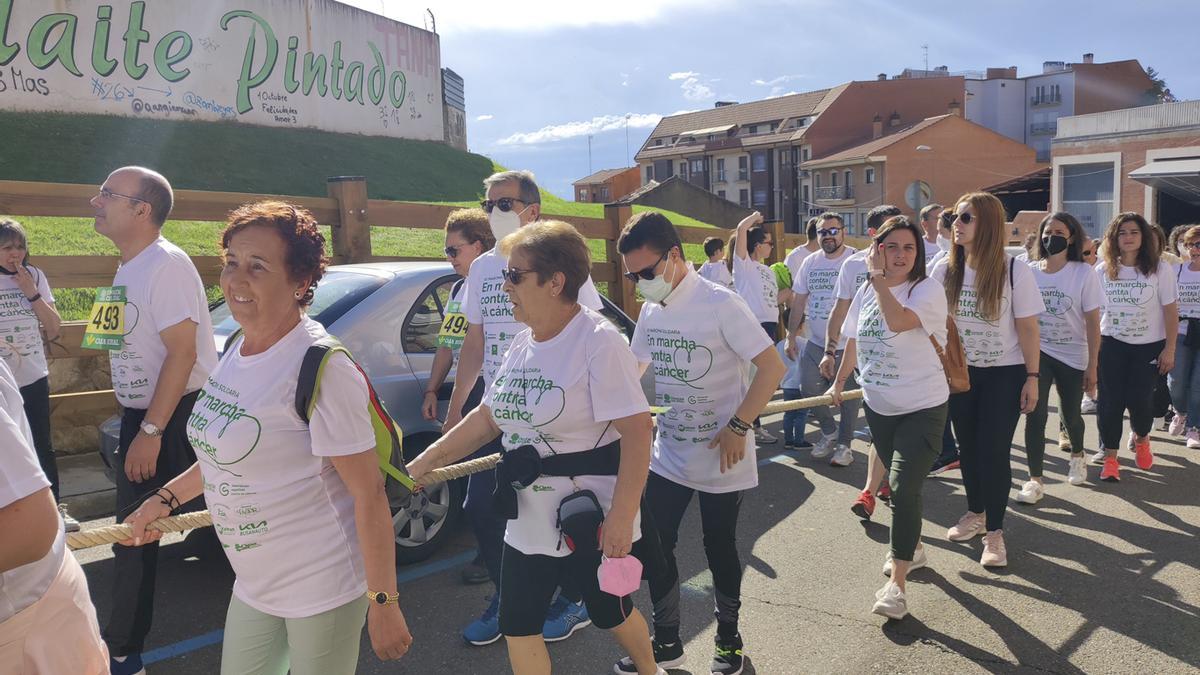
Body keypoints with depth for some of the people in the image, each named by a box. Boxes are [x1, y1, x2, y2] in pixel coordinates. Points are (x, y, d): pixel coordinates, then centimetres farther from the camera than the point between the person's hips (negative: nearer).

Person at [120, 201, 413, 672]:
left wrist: (383, 603, -20)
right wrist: (165, 498, 18)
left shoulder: (321, 369, -22)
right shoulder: (237, 350, 2)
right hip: (255, 583, 8)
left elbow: (369, 494, -21)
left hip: (323, 586, -8)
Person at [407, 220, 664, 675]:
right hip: (529, 521, 7)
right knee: (517, 628, 12)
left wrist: (621, 518, -26)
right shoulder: (522, 343, 3)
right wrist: (422, 463, 10)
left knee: (611, 614, 16)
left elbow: (637, 431, -23)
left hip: (592, 521, -7)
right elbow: (487, 418, 11)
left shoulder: (598, 340, -20)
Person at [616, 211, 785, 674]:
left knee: (719, 548, 10)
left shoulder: (720, 304, -18)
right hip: (667, 456, 6)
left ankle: (729, 638, 34)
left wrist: (737, 428, -22)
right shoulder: (650, 309, 2)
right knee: (654, 546, 8)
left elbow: (772, 367, -19)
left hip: (721, 459, -5)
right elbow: (634, 367, 16)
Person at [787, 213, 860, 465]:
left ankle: (844, 443, 22)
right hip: (815, 343, 4)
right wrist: (791, 337, 10)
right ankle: (829, 431, 28)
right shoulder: (810, 262, 7)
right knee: (809, 390, 3)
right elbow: (798, 302, 12)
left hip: (848, 343, -4)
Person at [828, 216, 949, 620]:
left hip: (922, 408, -6)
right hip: (878, 406, 6)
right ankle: (911, 548, 42)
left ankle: (897, 583, -4)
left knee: (902, 488, -13)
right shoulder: (866, 292, 4)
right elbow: (854, 341, 17)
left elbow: (898, 321, -36)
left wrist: (879, 278, -30)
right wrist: (839, 382, 23)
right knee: (900, 485, 19)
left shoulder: (928, 291, -15)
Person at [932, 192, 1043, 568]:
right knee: (967, 447, 12)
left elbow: (1027, 328, -7)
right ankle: (975, 514, 33)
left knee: (994, 451, -3)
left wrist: (1032, 378, -7)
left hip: (1004, 375, -3)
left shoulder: (1014, 272, -12)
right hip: (959, 372, 3)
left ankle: (994, 532, 10)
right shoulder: (945, 271, -3)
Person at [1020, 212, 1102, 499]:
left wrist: (1092, 366, -7)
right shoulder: (1029, 272, -4)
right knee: (1035, 414, -11)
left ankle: (1077, 455, 46)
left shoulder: (1084, 273, -9)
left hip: (1072, 355, 0)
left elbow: (1093, 322, -6)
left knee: (1070, 414, 14)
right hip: (1037, 353, 0)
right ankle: (1035, 479, -3)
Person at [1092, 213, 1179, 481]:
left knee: (1139, 399, -3)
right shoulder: (1103, 270, -2)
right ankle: (1109, 456, 9)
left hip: (1149, 346, -1)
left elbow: (1170, 310, -5)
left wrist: (1170, 349, -8)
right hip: (1111, 345, 1)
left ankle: (1140, 439, 31)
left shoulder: (1160, 269, -8)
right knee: (1110, 400, -3)